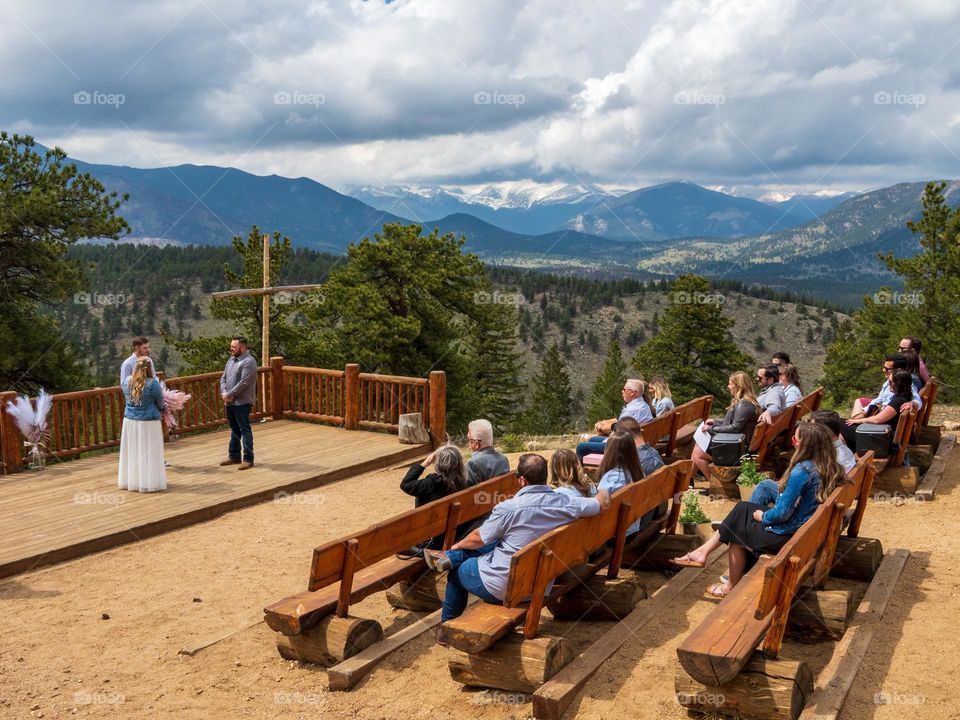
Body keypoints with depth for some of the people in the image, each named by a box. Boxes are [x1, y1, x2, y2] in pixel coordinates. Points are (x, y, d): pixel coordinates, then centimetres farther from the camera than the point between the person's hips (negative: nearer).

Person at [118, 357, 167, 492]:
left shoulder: (127, 381, -1)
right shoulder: (152, 384, -16)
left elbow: (127, 399, 11)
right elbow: (160, 402, -3)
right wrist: (160, 409, 18)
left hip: (129, 420, 5)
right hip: (148, 423, -5)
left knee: (132, 451, 14)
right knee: (148, 453, 2)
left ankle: (130, 481, 23)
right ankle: (148, 482, 6)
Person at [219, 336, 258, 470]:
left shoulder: (248, 362, -14)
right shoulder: (231, 359, 13)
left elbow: (243, 383, -20)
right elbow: (223, 378, 12)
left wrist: (228, 394, -16)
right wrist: (224, 393, -6)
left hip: (242, 402, -8)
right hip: (230, 402, 8)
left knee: (245, 430, -4)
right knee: (234, 430, 16)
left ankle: (248, 459, 0)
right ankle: (234, 456, 26)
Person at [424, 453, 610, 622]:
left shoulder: (509, 508, -23)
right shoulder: (567, 504, -14)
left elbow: (478, 538, -8)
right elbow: (603, 502, 3)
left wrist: (458, 545, 13)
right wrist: (603, 492, 27)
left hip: (502, 588, -5)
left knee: (456, 573, 24)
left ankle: (447, 625, 42)